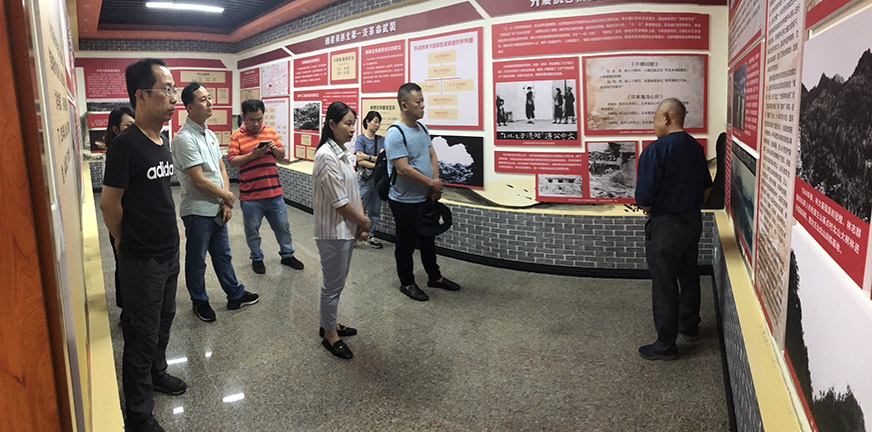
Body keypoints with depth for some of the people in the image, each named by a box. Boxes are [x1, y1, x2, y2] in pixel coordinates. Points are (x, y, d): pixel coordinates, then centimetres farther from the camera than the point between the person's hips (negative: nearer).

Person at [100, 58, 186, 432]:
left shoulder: (163, 140, 6)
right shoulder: (126, 145, -21)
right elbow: (109, 203, -15)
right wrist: (127, 243, -1)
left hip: (169, 251, 8)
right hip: (142, 260, -8)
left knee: (164, 320, 23)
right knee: (142, 334, 5)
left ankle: (156, 373, 46)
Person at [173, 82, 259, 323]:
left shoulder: (210, 134, 9)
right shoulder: (184, 138, -19)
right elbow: (199, 180, -21)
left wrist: (226, 202, -1)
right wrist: (228, 196, -9)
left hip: (217, 209, 8)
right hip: (197, 210, -8)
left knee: (223, 255, 19)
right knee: (196, 260, 10)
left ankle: (235, 296, 31)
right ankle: (199, 301, 26)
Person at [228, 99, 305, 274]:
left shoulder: (270, 131, 8)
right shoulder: (236, 136, -4)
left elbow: (282, 154, 13)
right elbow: (232, 161, -9)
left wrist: (274, 148, -9)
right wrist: (253, 155, -20)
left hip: (274, 192, 3)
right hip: (250, 195, -3)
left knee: (283, 226, 13)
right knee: (252, 230, 10)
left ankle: (287, 255, 31)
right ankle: (257, 258, 29)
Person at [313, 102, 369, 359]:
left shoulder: (342, 153, 9)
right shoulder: (326, 157, -21)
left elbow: (353, 191, 11)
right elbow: (340, 202, -21)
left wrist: (361, 225, 2)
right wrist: (364, 221, -8)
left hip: (347, 229, 9)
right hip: (333, 232, -9)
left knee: (337, 281, 21)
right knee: (333, 284, 4)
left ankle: (330, 323, 37)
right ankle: (330, 334, 19)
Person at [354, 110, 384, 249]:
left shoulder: (381, 140, 9)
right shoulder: (361, 139, -4)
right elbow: (360, 161, -12)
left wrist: (368, 157, -15)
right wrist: (377, 165, -13)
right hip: (365, 179, -5)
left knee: (375, 210, 10)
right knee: (360, 209, -4)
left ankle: (370, 235, 20)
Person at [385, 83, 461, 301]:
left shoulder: (421, 128, 7)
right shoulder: (395, 133, -21)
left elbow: (432, 156, 10)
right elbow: (403, 170, -25)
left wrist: (436, 184, -5)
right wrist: (431, 183, -16)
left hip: (426, 198, 8)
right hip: (405, 201, -8)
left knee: (428, 240, 21)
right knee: (406, 244, 8)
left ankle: (435, 277, 36)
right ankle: (407, 283, 24)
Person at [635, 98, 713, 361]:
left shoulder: (655, 151, -21)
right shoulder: (696, 148, 4)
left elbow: (644, 198, -23)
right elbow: (707, 187, 14)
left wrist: (650, 212, -2)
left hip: (665, 226, -8)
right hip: (693, 221, 8)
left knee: (664, 285, 2)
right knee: (689, 276, 22)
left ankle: (666, 345, 13)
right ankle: (690, 327, 40)